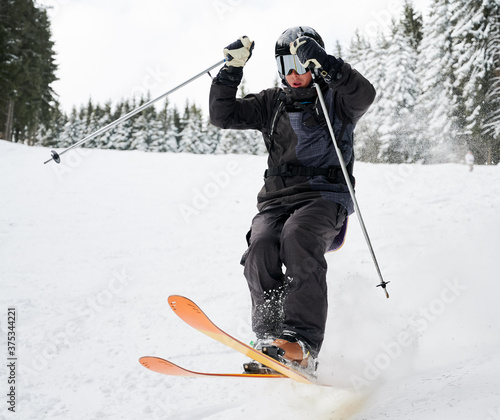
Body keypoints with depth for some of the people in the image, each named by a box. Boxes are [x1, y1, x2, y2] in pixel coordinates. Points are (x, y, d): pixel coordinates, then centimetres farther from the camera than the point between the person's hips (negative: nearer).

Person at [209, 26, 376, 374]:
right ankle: (269, 342, -29)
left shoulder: (335, 100, 11)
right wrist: (232, 69, 4)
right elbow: (223, 116, 15)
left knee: (297, 240, -34)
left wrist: (324, 65, -21)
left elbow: (364, 95, -12)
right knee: (261, 248, -27)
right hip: (278, 199, 4)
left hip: (325, 196, -4)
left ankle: (302, 344, -42)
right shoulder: (272, 104, 22)